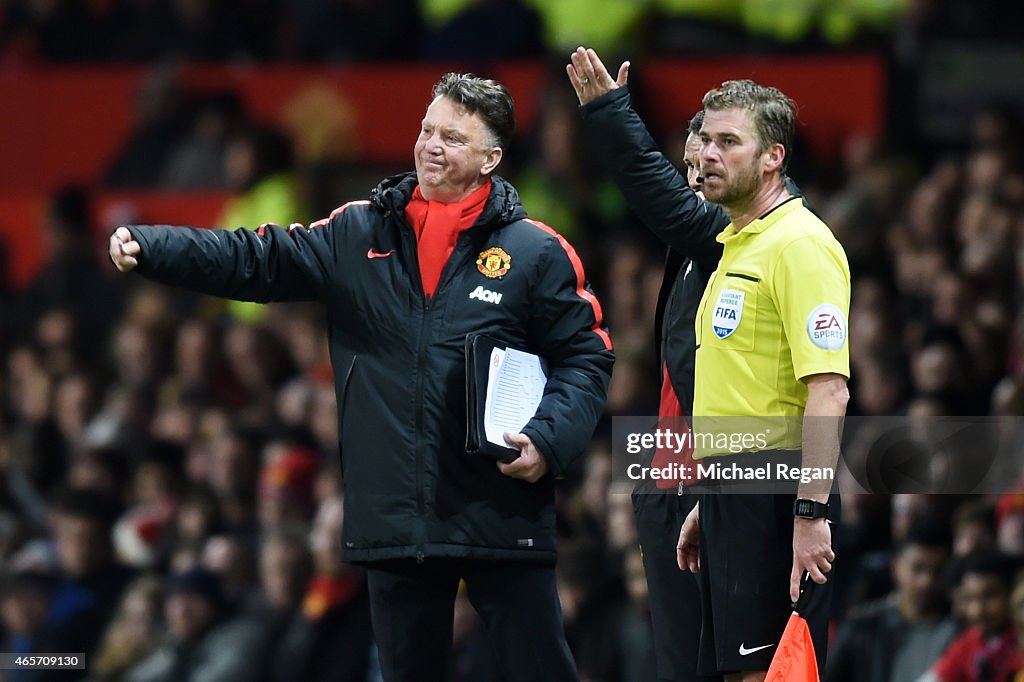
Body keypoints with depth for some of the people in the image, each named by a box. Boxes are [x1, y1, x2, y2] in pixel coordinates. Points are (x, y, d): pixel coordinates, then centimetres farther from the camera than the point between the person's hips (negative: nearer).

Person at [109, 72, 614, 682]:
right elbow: (256, 260, 4)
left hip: (502, 512, -3)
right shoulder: (359, 235, 9)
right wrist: (149, 247, -9)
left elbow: (587, 358, 2)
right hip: (394, 518, 3)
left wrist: (548, 441, -14)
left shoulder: (536, 252, 1)